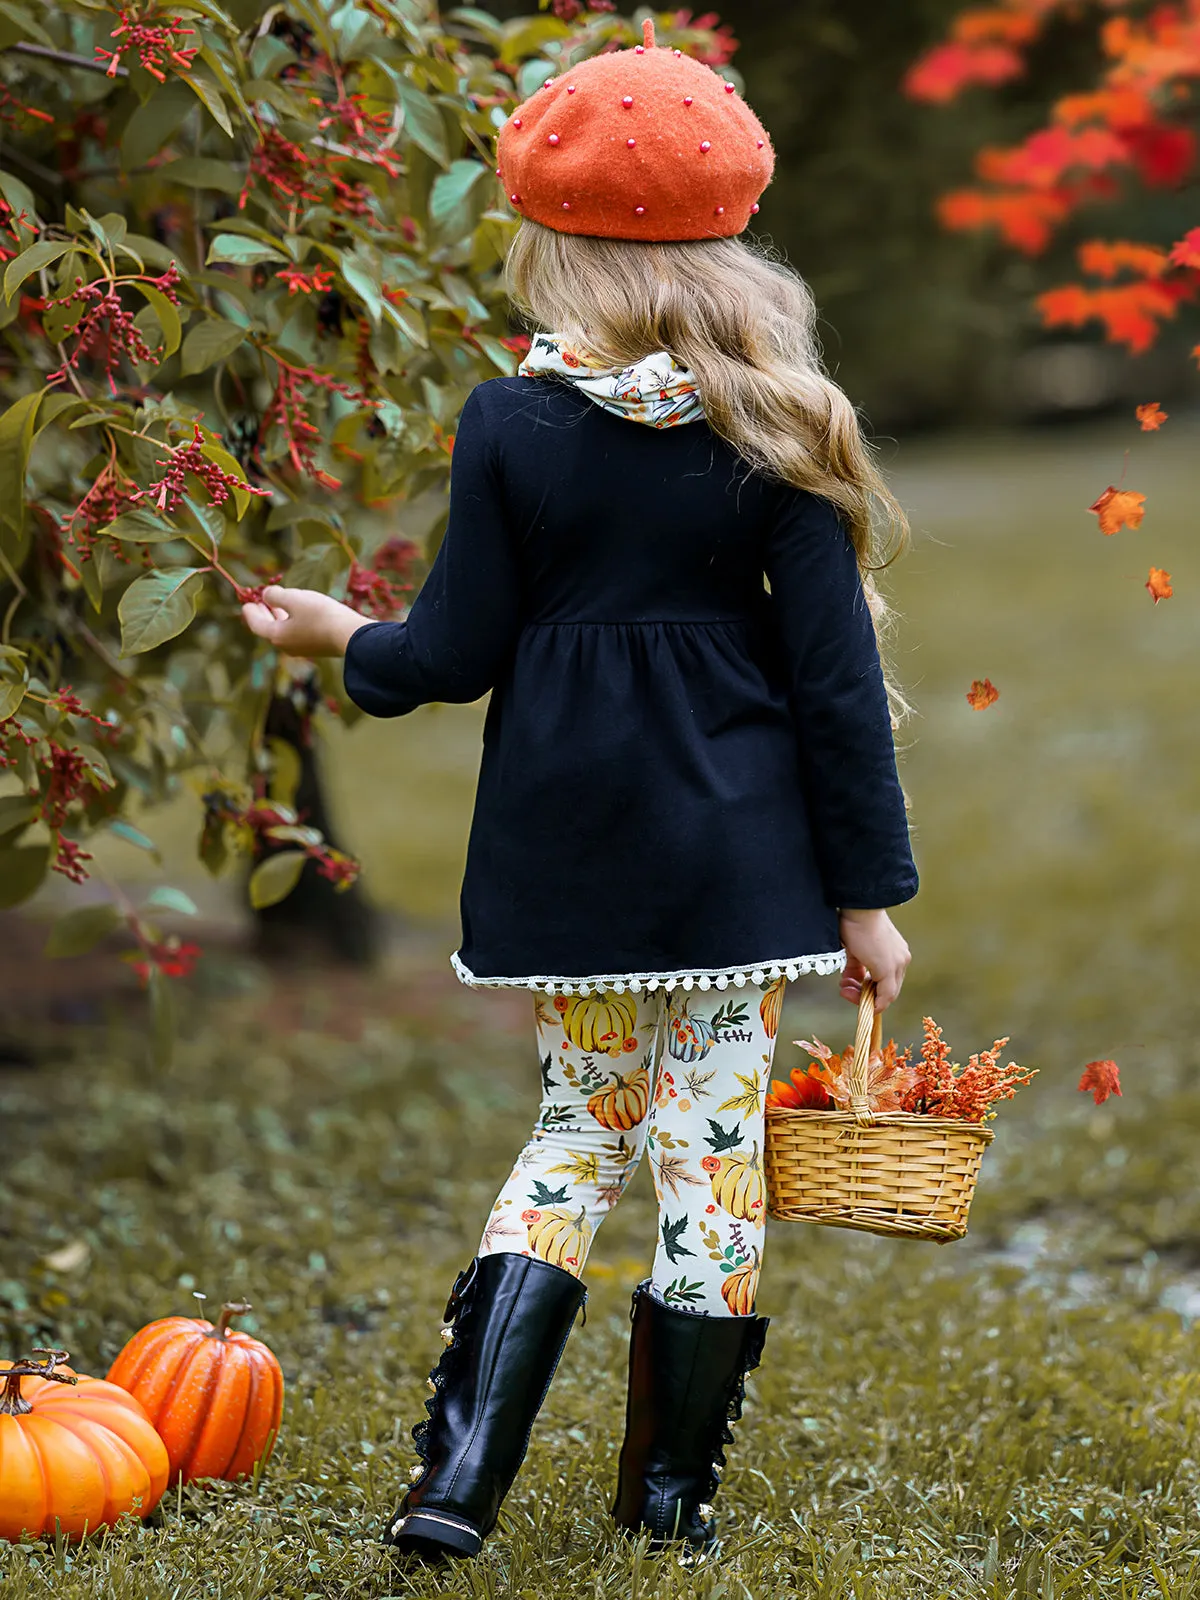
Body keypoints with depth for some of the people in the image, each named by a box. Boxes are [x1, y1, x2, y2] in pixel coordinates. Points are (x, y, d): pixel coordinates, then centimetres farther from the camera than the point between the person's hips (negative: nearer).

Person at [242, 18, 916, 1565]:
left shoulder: (509, 425, -7)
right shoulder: (773, 436, -6)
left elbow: (458, 651, -3)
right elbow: (836, 676, -5)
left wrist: (343, 639, 19)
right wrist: (867, 891, 0)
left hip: (567, 847, 1)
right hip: (736, 855, -1)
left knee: (581, 1120, 14)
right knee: (711, 1136, 8)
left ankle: (459, 1473, 4)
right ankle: (670, 1487, 16)